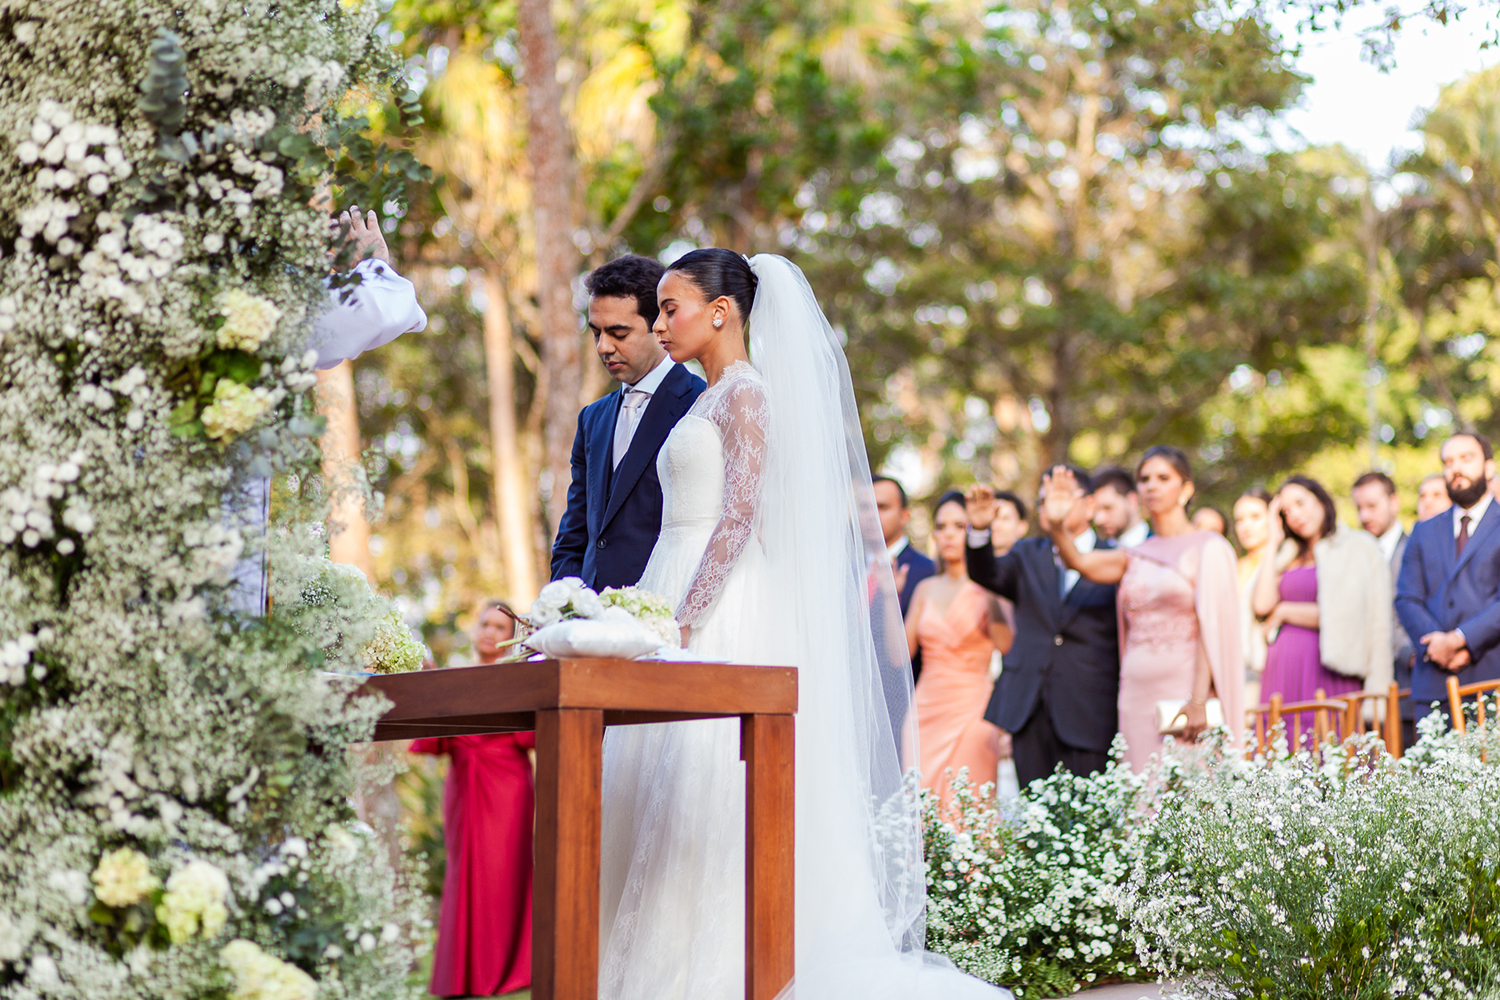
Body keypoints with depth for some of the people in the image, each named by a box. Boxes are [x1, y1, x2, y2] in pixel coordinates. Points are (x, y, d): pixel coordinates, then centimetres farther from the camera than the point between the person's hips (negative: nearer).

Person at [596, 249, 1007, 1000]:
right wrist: (666, 617, 16)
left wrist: (685, 617, -22)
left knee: (713, 797, -11)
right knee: (675, 803, 5)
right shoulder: (710, 399, 20)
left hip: (724, 615, -9)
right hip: (685, 608, 9)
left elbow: (741, 517, -16)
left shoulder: (747, 391, -7)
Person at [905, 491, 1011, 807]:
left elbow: (1007, 646, -15)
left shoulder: (989, 587, 1)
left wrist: (990, 598, -20)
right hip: (927, 710, 4)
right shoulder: (926, 589, 14)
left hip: (971, 710, -4)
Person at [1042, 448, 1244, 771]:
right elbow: (1081, 562, -2)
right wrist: (1057, 526, -23)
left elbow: (1211, 627, -8)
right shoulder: (1135, 556, 15)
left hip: (1183, 692, -5)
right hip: (1137, 695, 5)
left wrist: (1198, 702, -17)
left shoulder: (1208, 548, 0)